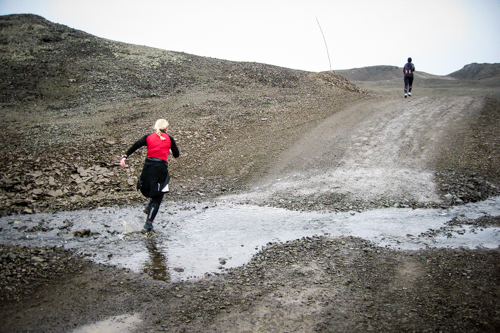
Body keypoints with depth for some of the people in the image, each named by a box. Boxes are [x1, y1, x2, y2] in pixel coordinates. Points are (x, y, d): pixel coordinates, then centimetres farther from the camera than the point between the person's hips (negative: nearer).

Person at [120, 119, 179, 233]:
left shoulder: (148, 137, 11)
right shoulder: (169, 139, 9)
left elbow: (135, 146, -3)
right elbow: (176, 155, 14)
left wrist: (125, 156, -8)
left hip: (148, 165, 2)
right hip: (161, 167, -2)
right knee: (157, 197, 3)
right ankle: (148, 225, 0)